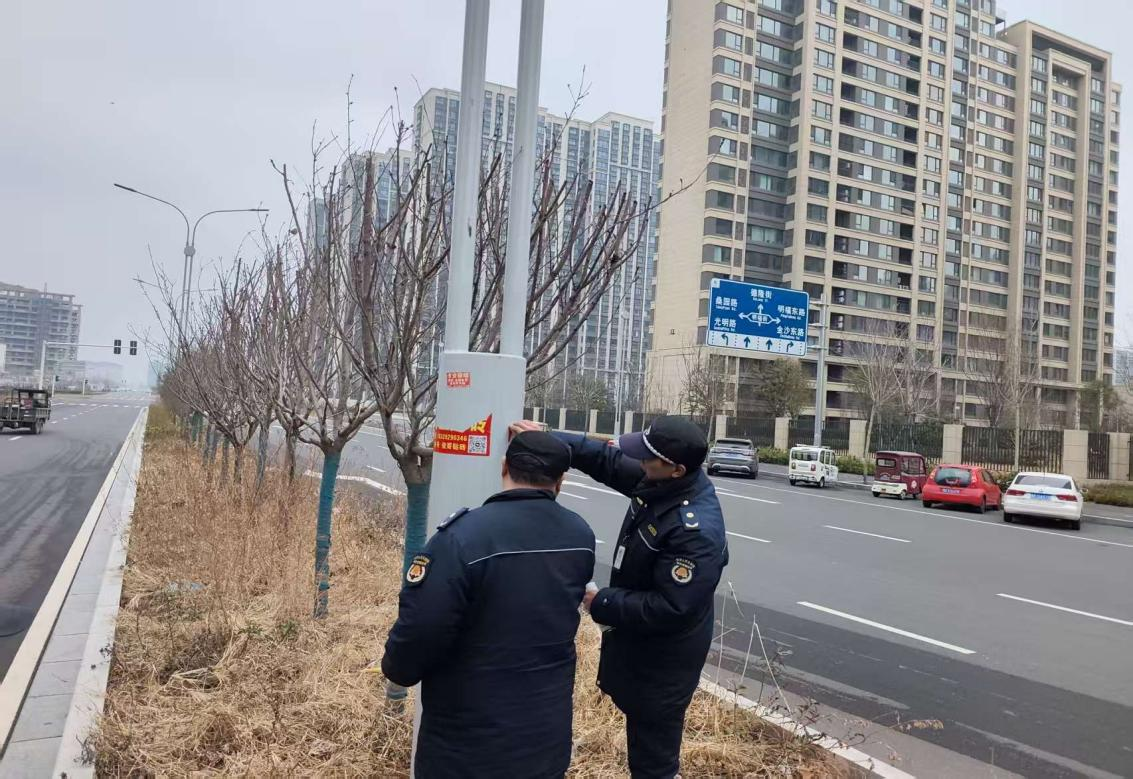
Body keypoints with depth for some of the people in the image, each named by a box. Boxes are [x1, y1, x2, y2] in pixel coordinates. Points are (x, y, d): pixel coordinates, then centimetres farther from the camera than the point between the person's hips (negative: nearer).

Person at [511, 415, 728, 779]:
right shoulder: (658, 481, -9)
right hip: (639, 637, 9)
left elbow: (668, 609, -32)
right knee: (642, 726, 28)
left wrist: (601, 603, -22)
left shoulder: (695, 530, -35)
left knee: (652, 748, 9)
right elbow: (607, 459, 1)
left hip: (663, 653, -9)